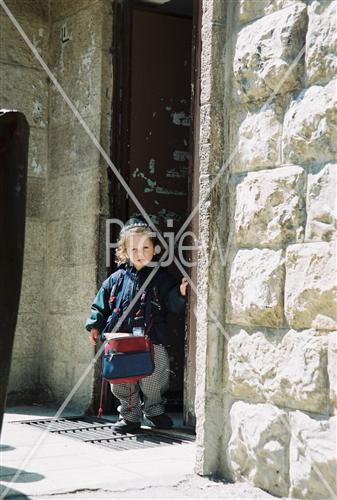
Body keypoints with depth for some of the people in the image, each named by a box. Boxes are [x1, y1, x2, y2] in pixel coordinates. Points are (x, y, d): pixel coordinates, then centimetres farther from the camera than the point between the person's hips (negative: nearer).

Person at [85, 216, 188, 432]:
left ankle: (154, 409, 31)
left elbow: (173, 305, -3)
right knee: (123, 383, 7)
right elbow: (101, 304, 13)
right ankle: (130, 415, 24)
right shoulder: (117, 279, 7)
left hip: (153, 341, -2)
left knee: (153, 382, 5)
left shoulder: (162, 277, 2)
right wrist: (95, 325, 5)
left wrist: (180, 293, -23)